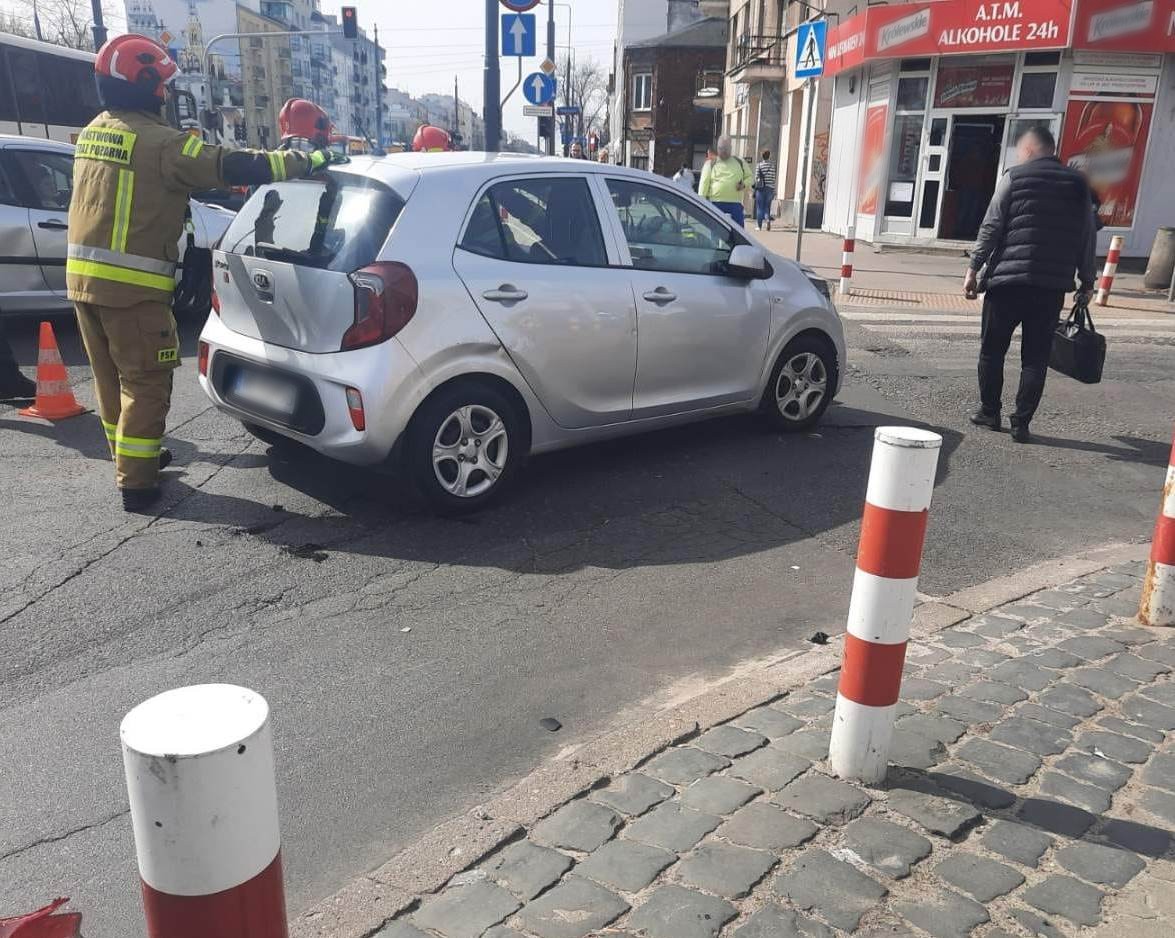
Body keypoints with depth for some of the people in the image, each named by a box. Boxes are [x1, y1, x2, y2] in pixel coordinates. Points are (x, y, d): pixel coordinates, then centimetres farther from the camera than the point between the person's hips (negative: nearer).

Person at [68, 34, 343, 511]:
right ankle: (135, 482, 4)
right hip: (131, 285, -8)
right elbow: (235, 167, -17)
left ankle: (130, 455, 34)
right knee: (145, 383, 1)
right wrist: (309, 160, -9)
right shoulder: (160, 142, -14)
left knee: (111, 378, 19)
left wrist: (176, 205, 33)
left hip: (83, 274, 8)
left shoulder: (93, 133, 13)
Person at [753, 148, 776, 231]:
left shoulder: (759, 165, -2)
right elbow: (774, 178, 4)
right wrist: (774, 191, 8)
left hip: (761, 188, -2)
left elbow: (756, 177, -5)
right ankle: (768, 219, -16)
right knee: (767, 206, 10)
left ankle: (759, 225, 4)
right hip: (770, 188, 2)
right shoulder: (772, 165, 4)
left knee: (759, 207, 4)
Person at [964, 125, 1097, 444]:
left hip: (1007, 279, -3)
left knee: (992, 350, 11)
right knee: (1036, 357, 6)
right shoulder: (1078, 183, 11)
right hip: (1052, 285, 3)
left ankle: (989, 412, 18)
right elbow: (1088, 236, 12)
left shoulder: (1014, 177, 0)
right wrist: (1087, 281, 18)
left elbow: (991, 227, -5)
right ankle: (1021, 423, 5)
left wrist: (973, 268, -1)